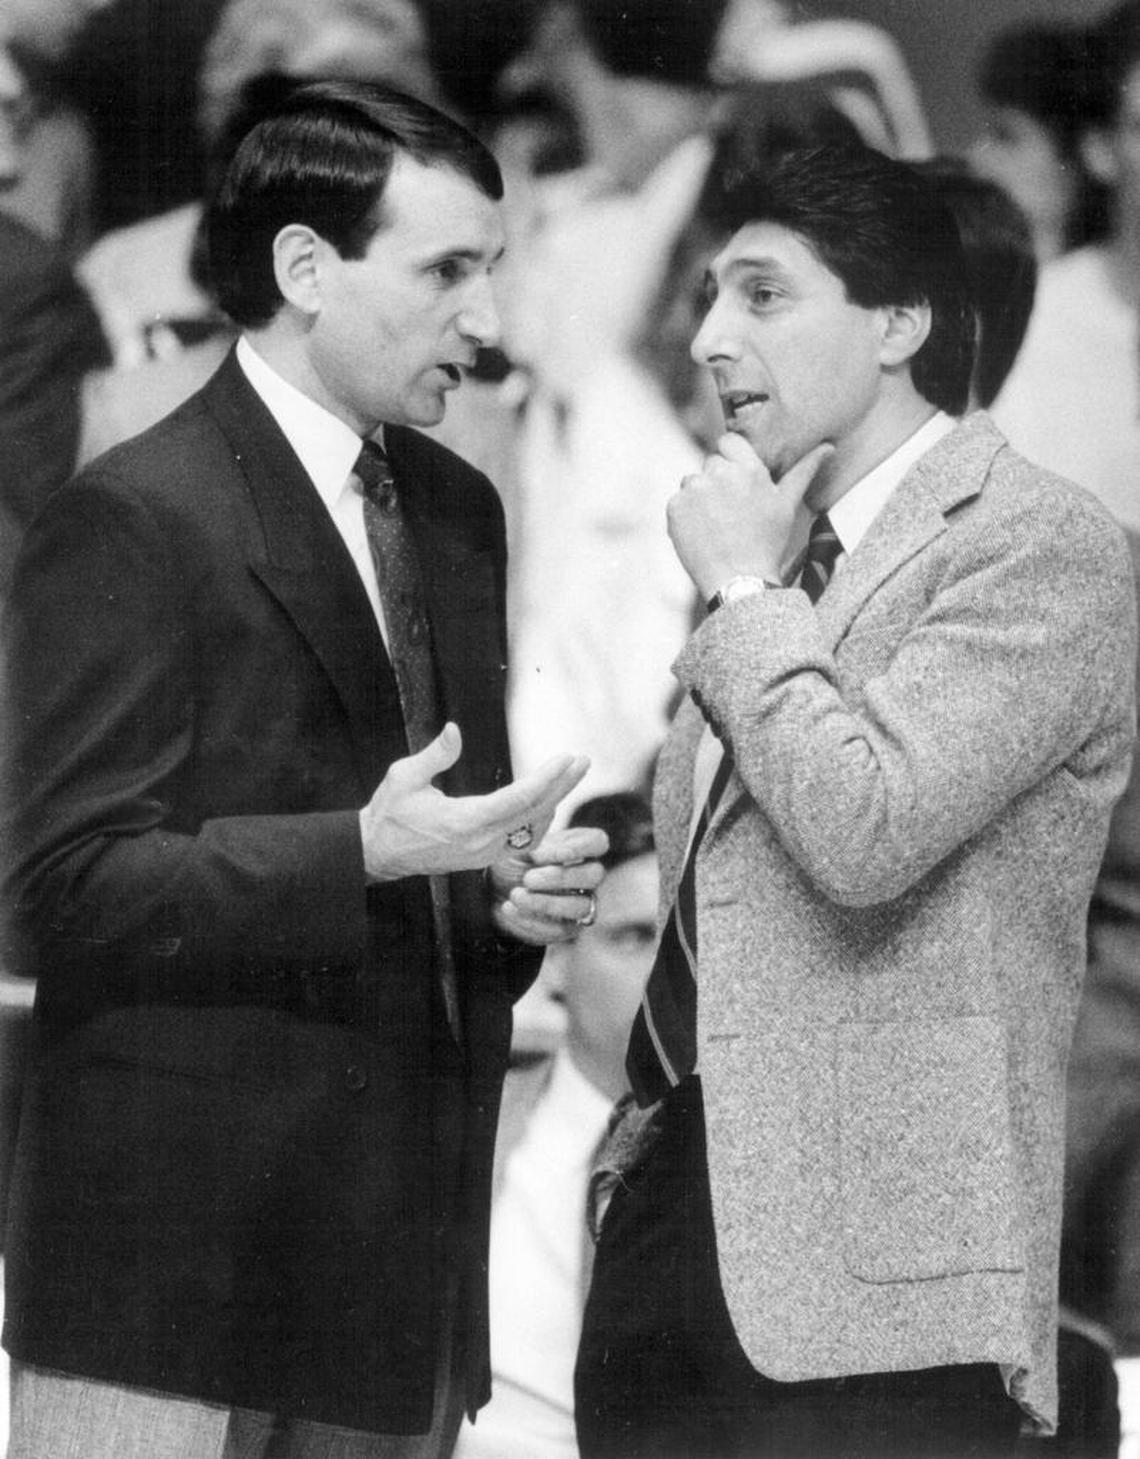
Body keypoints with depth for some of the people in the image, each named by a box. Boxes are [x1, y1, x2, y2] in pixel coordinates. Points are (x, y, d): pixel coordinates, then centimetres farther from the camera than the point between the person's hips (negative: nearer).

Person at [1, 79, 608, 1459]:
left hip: (403, 1230, 7)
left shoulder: (455, 511, 16)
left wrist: (514, 885, 3)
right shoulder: (127, 520, -9)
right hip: (180, 1230, -7)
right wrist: (360, 855, -24)